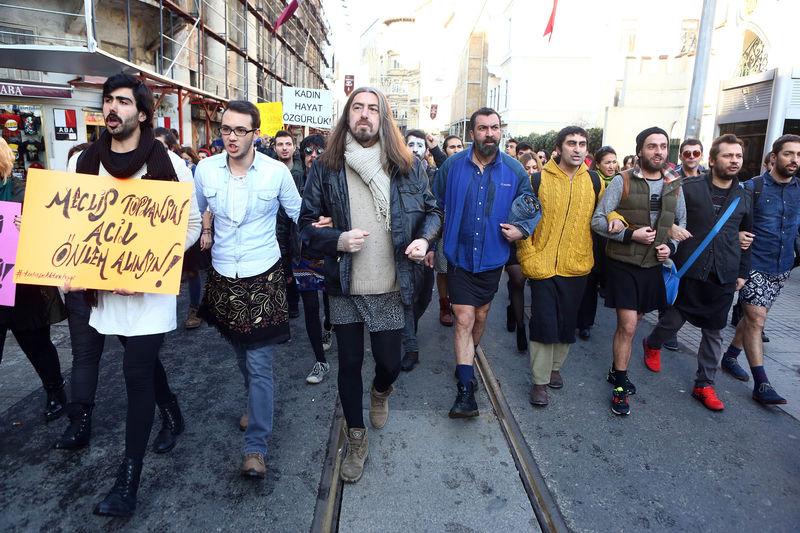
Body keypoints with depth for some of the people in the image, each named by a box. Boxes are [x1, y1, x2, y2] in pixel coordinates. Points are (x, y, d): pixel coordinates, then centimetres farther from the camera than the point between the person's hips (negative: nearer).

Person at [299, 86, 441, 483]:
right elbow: (306, 224, -1)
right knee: (349, 363, 12)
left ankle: (380, 392, 51)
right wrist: (337, 240, -19)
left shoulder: (407, 166, -1)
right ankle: (357, 440, 34)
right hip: (344, 287, 0)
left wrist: (424, 239, -10)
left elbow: (431, 211, 10)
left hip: (389, 287, 0)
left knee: (389, 362, 11)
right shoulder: (325, 168, -4)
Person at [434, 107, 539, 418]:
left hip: (492, 258, 2)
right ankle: (466, 390, -1)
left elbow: (534, 209, 8)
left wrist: (522, 229, -12)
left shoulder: (515, 170, -2)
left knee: (480, 317, 17)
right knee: (464, 319, -7)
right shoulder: (453, 166, -5)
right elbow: (436, 206, 2)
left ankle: (466, 363, 44)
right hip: (460, 256, -2)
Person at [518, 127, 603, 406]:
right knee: (543, 323, -1)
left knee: (567, 323, 14)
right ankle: (540, 381, 13)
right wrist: (528, 257, -10)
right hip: (543, 265, -3)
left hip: (577, 266, 4)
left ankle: (554, 366, 36)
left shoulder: (594, 181, 5)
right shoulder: (539, 179, -5)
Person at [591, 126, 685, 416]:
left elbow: (681, 223, 17)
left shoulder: (674, 185, 6)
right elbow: (598, 221, -11)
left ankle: (616, 371, 34)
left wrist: (671, 245, -2)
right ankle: (620, 386, 9)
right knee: (627, 326, -6)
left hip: (653, 265, 5)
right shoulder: (622, 181, -8)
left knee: (631, 322, 16)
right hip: (623, 264, -5)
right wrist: (630, 235, -21)